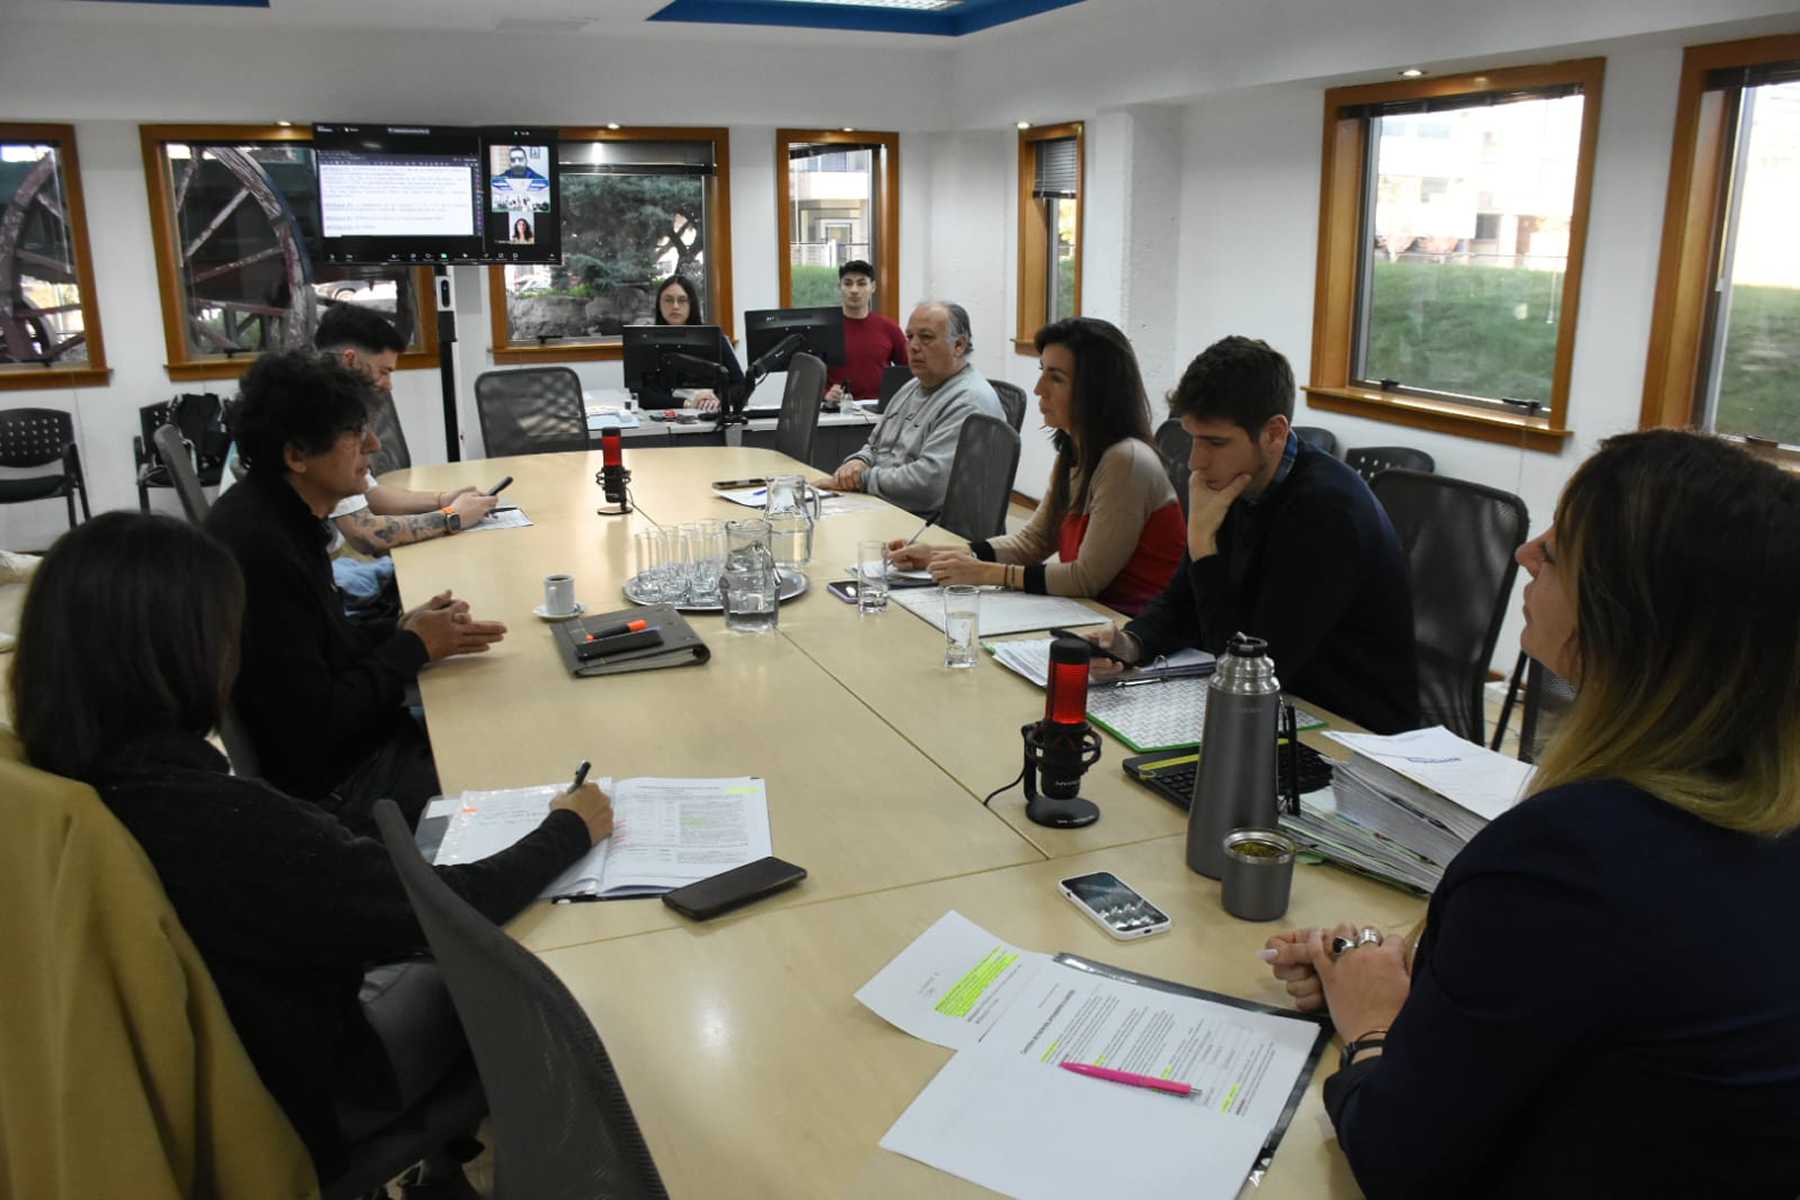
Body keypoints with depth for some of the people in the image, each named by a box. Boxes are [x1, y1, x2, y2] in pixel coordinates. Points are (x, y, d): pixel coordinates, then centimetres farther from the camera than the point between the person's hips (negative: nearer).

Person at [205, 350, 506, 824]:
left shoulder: (279, 515, 2)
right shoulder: (262, 550, -27)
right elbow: (313, 726, -25)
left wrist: (403, 632, -2)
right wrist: (413, 647, -13)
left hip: (351, 736, 9)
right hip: (330, 781, -9)